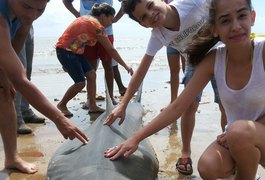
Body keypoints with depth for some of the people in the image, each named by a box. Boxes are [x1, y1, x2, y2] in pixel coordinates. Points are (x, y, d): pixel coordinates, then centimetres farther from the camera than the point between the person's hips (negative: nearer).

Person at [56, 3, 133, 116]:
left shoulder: (89, 18, 9)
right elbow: (111, 50, -17)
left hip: (75, 50, 10)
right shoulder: (97, 25, -19)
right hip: (65, 50, -10)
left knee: (91, 75, 3)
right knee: (80, 82, -10)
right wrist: (126, 66, -9)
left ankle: (92, 106, 7)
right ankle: (61, 105, 10)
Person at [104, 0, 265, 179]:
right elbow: (177, 107, -10)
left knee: (240, 130, -35)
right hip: (237, 138, 2)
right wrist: (135, 138, -14)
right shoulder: (212, 60, -10)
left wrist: (241, 133, -21)